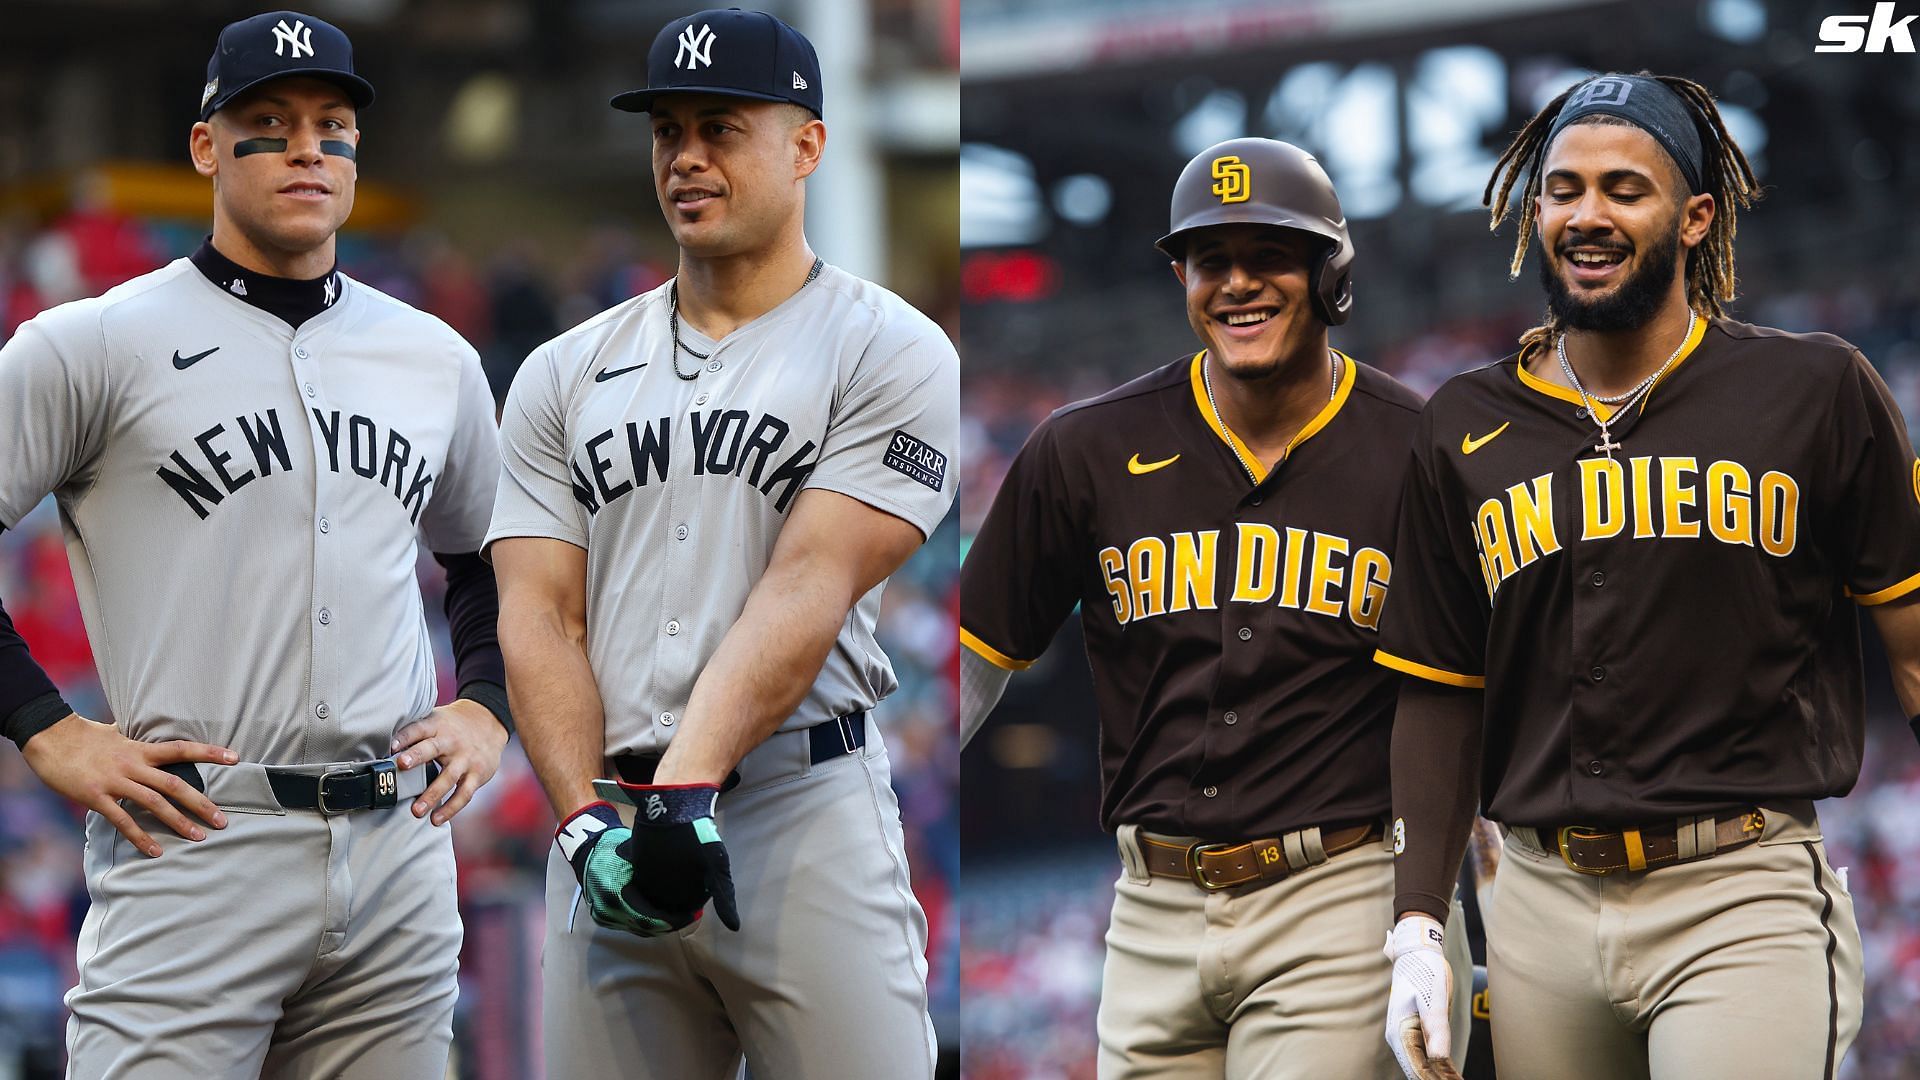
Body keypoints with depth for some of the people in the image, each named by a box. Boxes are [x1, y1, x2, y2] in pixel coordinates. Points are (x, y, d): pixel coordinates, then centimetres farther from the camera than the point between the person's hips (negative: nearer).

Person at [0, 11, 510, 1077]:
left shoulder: (437, 359, 16)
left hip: (402, 853, 5)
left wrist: (484, 709, 14)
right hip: (196, 841, -5)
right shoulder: (92, 345, -1)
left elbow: (490, 562, 30)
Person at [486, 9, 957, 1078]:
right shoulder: (566, 374, 15)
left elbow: (808, 589, -10)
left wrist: (685, 787, -21)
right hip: (610, 823, 4)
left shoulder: (891, 351, 2)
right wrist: (588, 816, -10)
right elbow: (541, 618, 7)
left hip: (804, 810, -4)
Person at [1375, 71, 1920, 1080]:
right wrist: (1417, 924, 6)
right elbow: (1440, 693, 13)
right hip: (1543, 905, 3)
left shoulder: (1817, 392, 2)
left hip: (1744, 896, -3)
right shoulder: (1464, 430, 11)